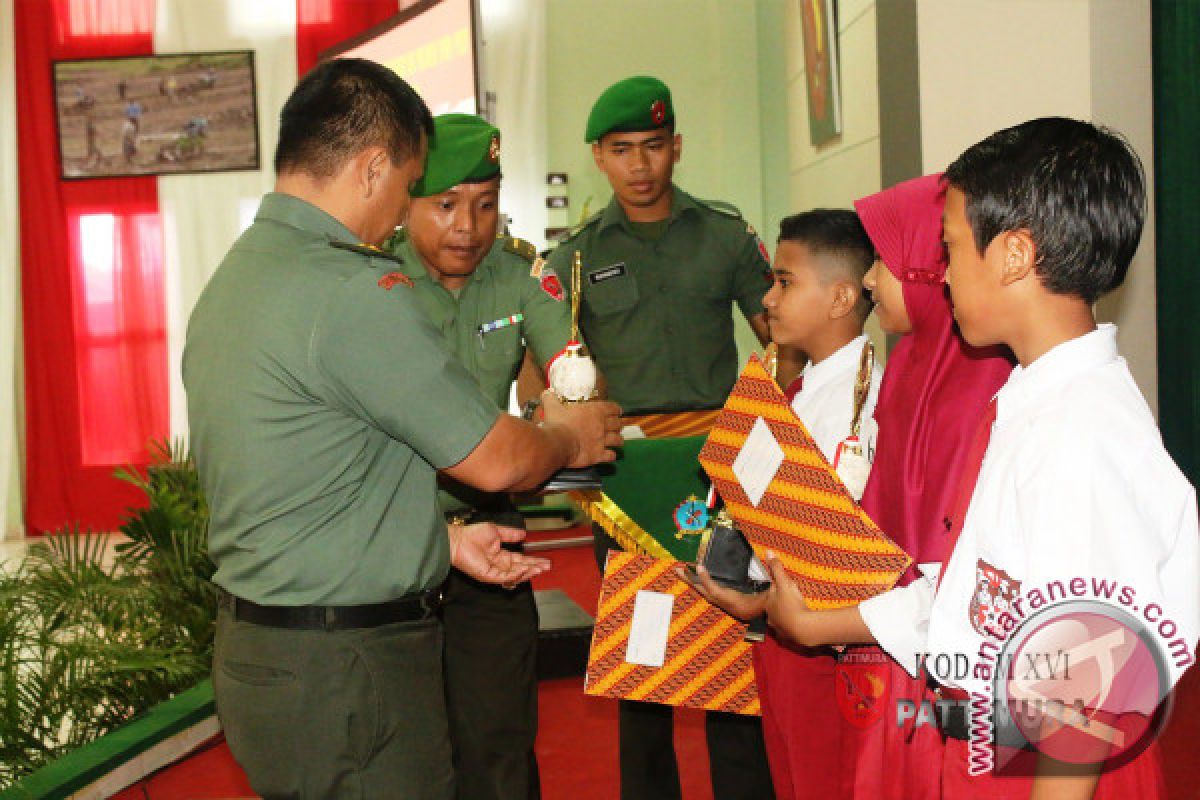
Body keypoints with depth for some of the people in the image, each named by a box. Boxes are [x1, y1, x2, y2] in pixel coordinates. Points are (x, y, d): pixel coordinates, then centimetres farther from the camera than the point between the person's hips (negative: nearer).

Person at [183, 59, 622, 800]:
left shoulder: (234, 275, 10)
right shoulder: (355, 292, -20)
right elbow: (497, 462, -12)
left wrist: (447, 538, 17)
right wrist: (569, 437, 9)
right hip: (344, 666, -9)